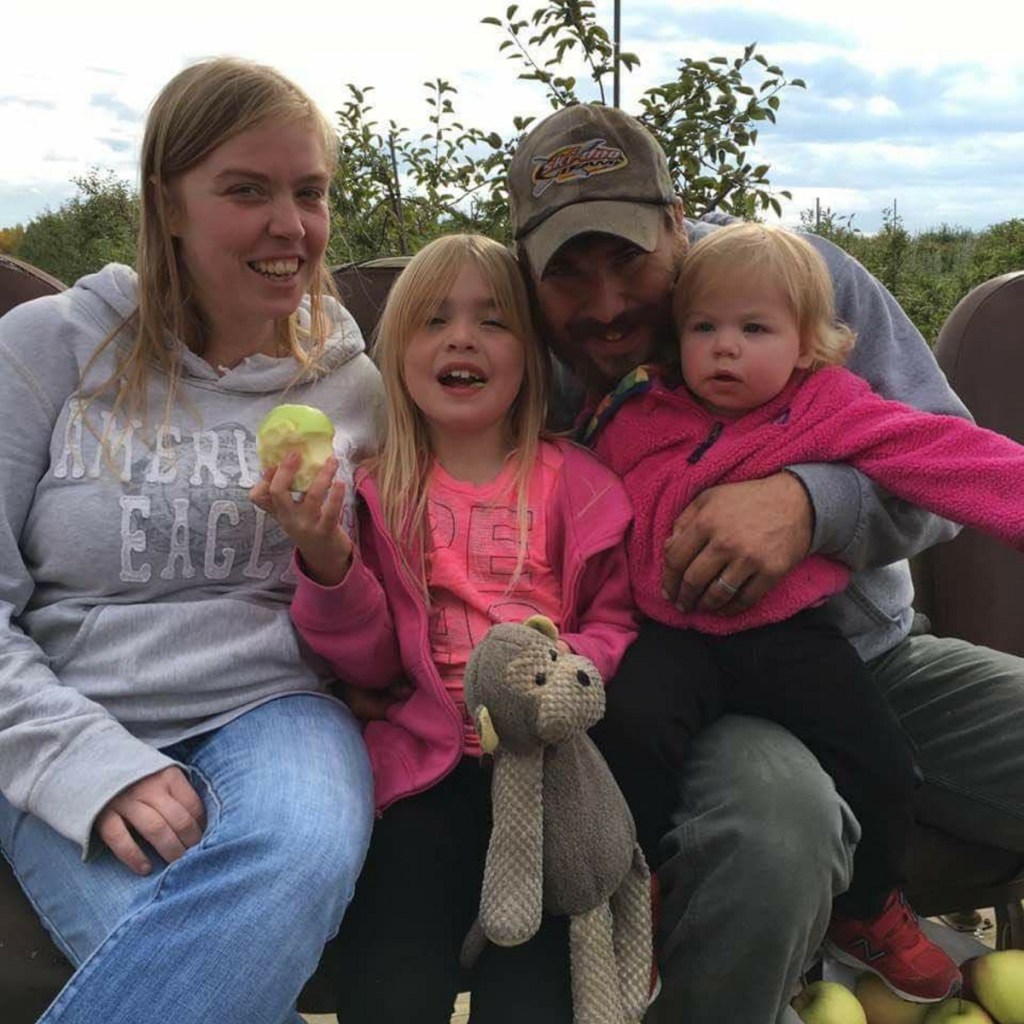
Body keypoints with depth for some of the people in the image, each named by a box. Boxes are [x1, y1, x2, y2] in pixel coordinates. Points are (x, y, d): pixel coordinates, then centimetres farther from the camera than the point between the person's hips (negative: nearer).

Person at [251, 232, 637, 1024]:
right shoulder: (377, 491, 8)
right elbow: (371, 666, 3)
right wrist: (325, 563, -14)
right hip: (430, 764, 1)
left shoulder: (575, 482, 5)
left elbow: (618, 624, 5)